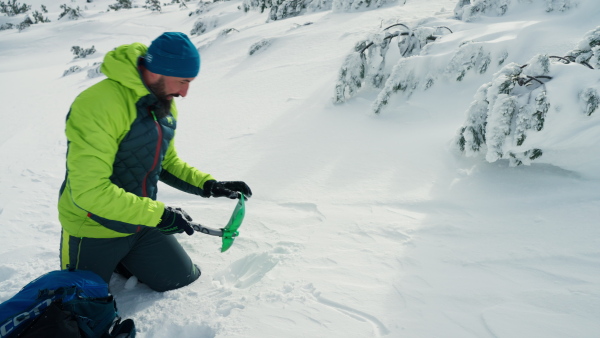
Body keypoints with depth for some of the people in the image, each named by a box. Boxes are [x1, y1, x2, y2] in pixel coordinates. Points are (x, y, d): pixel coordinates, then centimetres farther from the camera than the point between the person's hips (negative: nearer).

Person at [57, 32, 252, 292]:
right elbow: (89, 190, -32)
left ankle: (119, 261, 28)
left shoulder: (165, 106, -2)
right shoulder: (97, 105, -29)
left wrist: (208, 185, -5)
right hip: (93, 231, -6)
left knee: (183, 279, 10)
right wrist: (158, 214, -30)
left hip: (142, 226, 6)